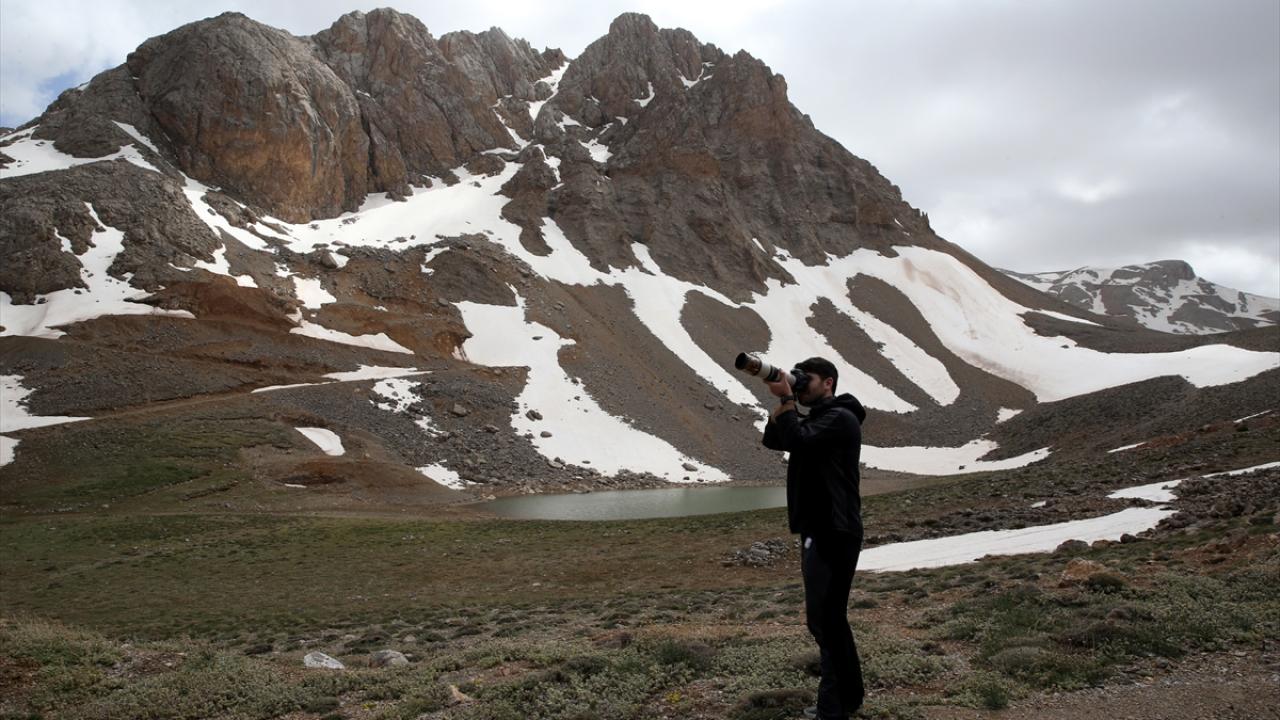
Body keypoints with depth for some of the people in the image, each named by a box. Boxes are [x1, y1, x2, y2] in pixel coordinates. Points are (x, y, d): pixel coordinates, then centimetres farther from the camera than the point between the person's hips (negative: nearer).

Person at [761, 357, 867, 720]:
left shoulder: (840, 418, -13)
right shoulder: (817, 419, 18)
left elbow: (797, 439, -26)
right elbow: (774, 439, 11)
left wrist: (787, 399, -19)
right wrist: (784, 400, 0)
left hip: (834, 534, -10)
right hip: (817, 531, 10)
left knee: (826, 618, -7)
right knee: (826, 618, 16)